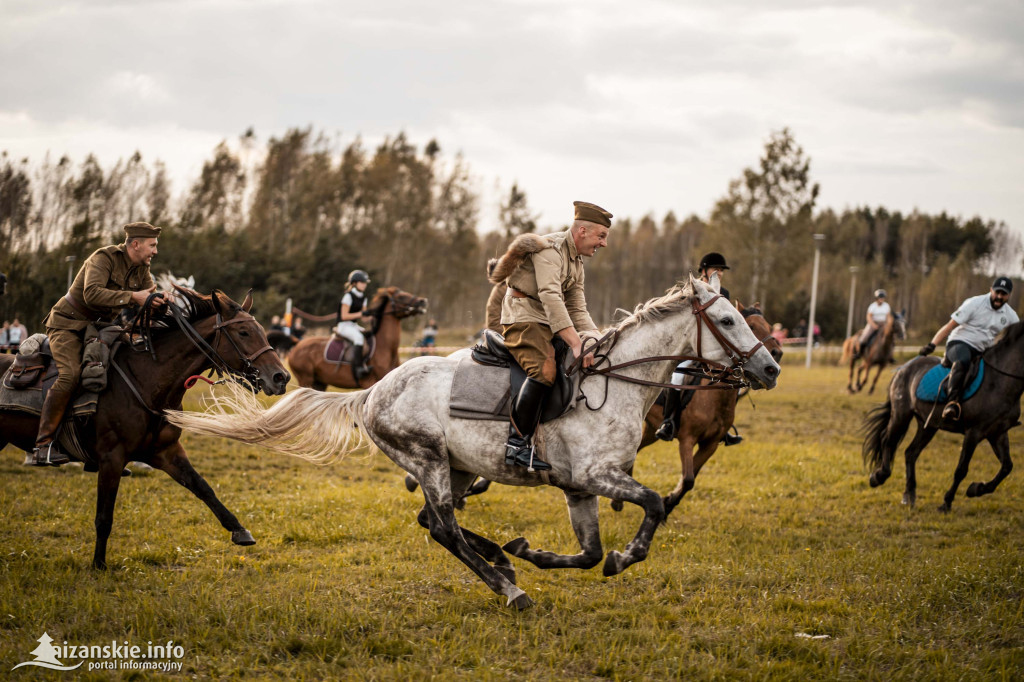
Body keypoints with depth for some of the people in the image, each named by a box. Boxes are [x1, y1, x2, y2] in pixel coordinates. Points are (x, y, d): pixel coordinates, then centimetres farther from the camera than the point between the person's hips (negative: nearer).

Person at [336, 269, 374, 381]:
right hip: (344, 325, -9)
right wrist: (360, 314, -20)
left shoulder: (363, 298, 15)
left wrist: (371, 318, -7)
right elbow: (344, 316, -13)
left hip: (354, 326, 9)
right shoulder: (348, 296, -9)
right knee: (359, 337, -35)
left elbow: (363, 318, 14)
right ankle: (359, 366, -40)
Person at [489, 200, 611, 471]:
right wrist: (575, 343, -34)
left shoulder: (576, 263, 18)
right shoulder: (549, 249, -14)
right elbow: (550, 297, -27)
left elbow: (577, 310, 18)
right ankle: (517, 443, -32)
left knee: (592, 364, 8)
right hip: (523, 317, -10)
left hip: (548, 325, 10)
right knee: (544, 370, -31)